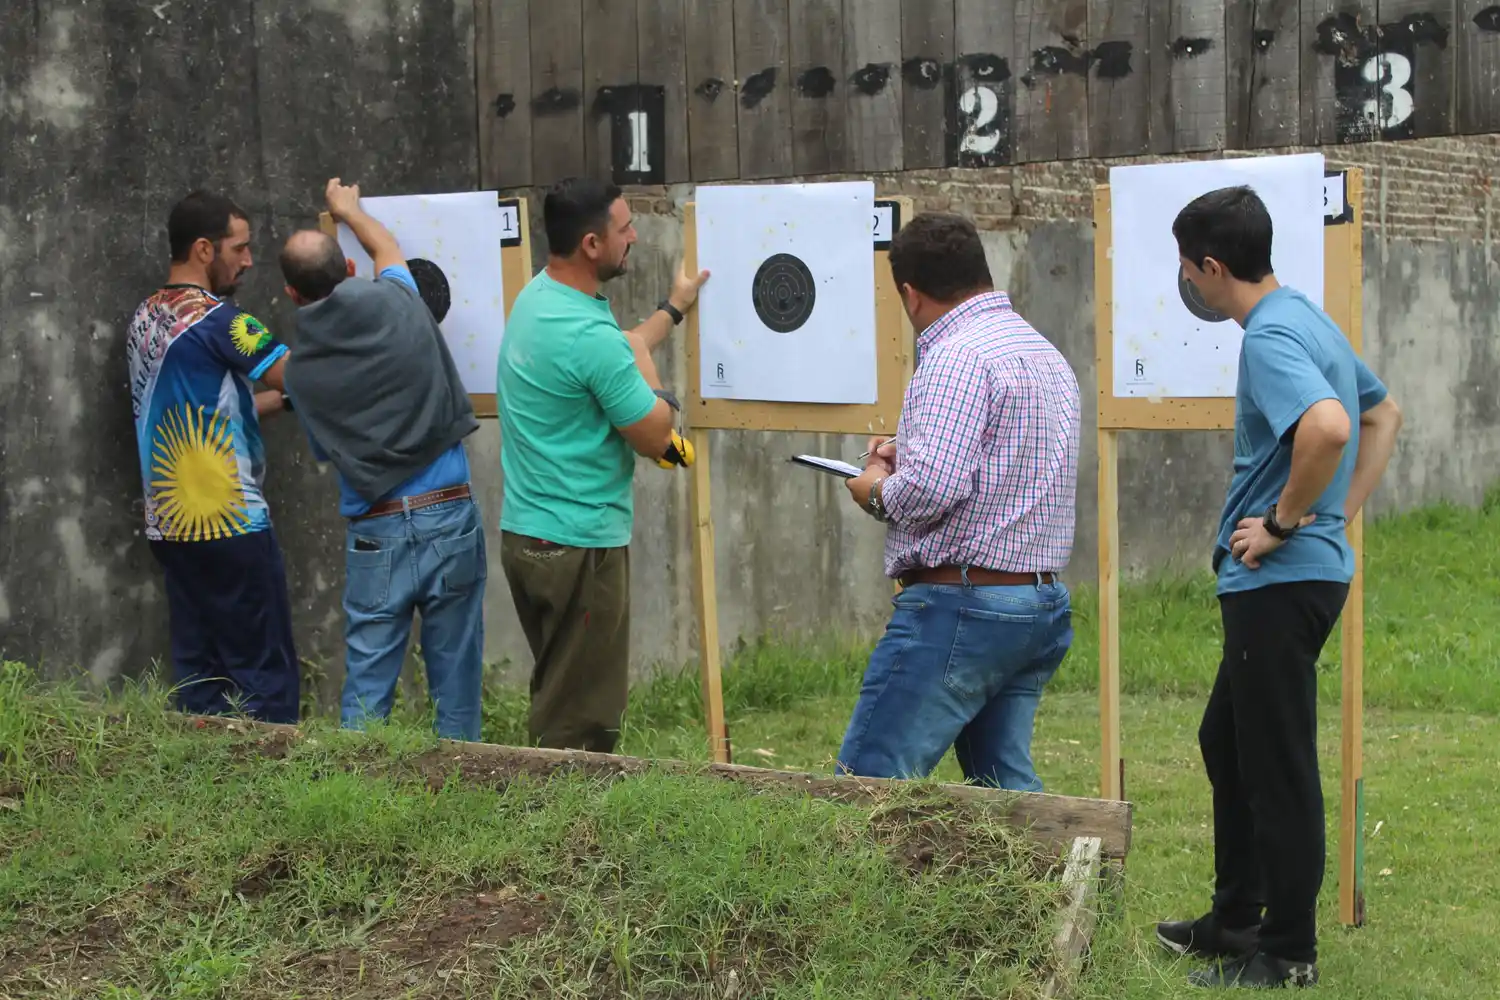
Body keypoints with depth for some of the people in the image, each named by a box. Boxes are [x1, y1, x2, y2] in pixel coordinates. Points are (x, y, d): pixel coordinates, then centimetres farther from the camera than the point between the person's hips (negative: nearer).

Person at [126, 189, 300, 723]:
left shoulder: (144, 320, 13)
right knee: (266, 678, -3)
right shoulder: (215, 317, -14)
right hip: (229, 524, -8)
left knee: (198, 675, 10)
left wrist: (275, 397, 18)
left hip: (170, 524, 8)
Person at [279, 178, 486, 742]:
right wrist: (348, 210, 41)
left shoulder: (301, 370, 0)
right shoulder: (396, 304, -2)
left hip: (375, 536, 0)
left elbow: (327, 453, 11)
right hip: (449, 517, 0)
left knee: (367, 687, 7)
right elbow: (387, 250, 22)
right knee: (455, 682, 10)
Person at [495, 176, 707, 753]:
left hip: (524, 533, 10)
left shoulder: (536, 296, 6)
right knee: (581, 726, 0)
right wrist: (644, 363, 0)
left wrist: (673, 309, 33)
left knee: (556, 699, 20)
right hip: (578, 546, -10)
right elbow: (656, 438, -15)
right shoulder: (591, 338, -24)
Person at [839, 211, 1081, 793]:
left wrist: (875, 489, -4)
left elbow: (933, 489, -24)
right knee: (1005, 785, 14)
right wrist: (908, 456, 25)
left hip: (960, 603, -10)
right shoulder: (1046, 353, 18)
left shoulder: (957, 356, -13)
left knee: (867, 781, -8)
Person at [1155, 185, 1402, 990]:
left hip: (1280, 581, -11)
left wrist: (1284, 522, -23)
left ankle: (1286, 954, 9)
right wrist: (1345, 509, 17)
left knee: (1277, 766, -1)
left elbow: (1328, 427, -36)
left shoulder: (1270, 337, -18)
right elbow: (1383, 414, 25)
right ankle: (1234, 922, 32)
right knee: (1226, 743, 21)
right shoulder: (1309, 320, 13)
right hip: (1276, 582, 11)